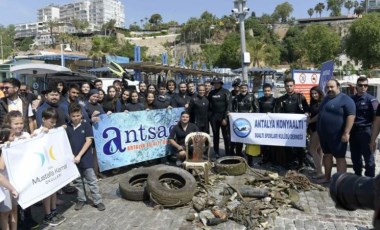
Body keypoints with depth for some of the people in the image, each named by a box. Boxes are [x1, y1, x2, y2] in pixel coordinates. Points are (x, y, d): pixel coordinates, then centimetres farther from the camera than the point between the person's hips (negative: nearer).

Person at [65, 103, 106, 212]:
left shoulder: (86, 125, -8)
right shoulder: (67, 127, 2)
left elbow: (89, 141, -12)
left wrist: (79, 155, -16)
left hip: (86, 158, -3)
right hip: (73, 159, 4)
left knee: (91, 181, 2)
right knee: (77, 181, 15)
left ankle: (98, 201, 10)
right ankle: (81, 199, 30)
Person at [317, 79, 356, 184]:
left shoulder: (345, 99, -12)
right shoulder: (326, 98, 15)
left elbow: (351, 116, -19)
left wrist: (346, 133, -24)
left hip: (337, 135, -8)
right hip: (324, 134, 8)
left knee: (340, 157, 0)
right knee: (327, 155, 15)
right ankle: (327, 177, 26)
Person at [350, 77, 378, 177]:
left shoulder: (371, 99, -5)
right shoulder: (351, 99, 9)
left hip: (365, 131, -5)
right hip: (353, 131, 5)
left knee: (368, 156, 2)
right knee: (355, 156, 14)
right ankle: (357, 176, 28)